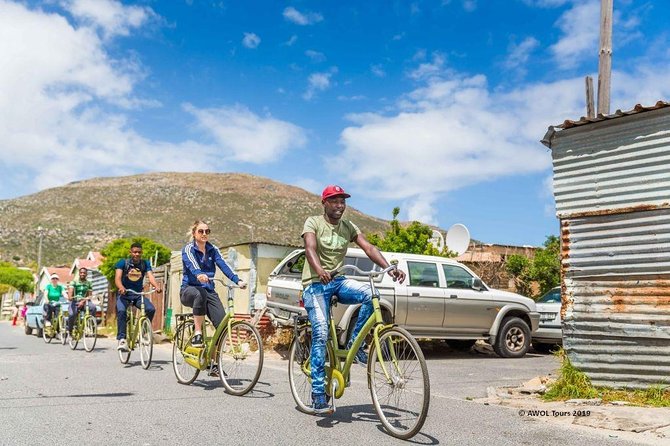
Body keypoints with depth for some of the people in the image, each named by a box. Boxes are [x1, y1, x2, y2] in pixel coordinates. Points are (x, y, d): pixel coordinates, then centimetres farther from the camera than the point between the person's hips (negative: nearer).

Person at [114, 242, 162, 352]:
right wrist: (121, 288, -40)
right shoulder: (123, 263, -3)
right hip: (124, 294, -2)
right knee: (121, 311, -31)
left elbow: (150, 276, -11)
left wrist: (157, 286, -34)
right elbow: (117, 278, -16)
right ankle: (122, 339, -27)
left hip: (138, 294, 2)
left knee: (151, 309, -23)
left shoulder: (145, 264, 4)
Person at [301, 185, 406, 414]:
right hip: (315, 284, -4)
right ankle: (318, 393, -9)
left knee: (372, 293, -25)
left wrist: (389, 268, -23)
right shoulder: (313, 223, -5)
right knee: (321, 334, -18)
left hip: (337, 281, 4)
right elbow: (310, 249, -23)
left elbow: (369, 248, -6)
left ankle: (355, 342, -6)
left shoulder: (348, 227, 8)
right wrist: (319, 270, -44)